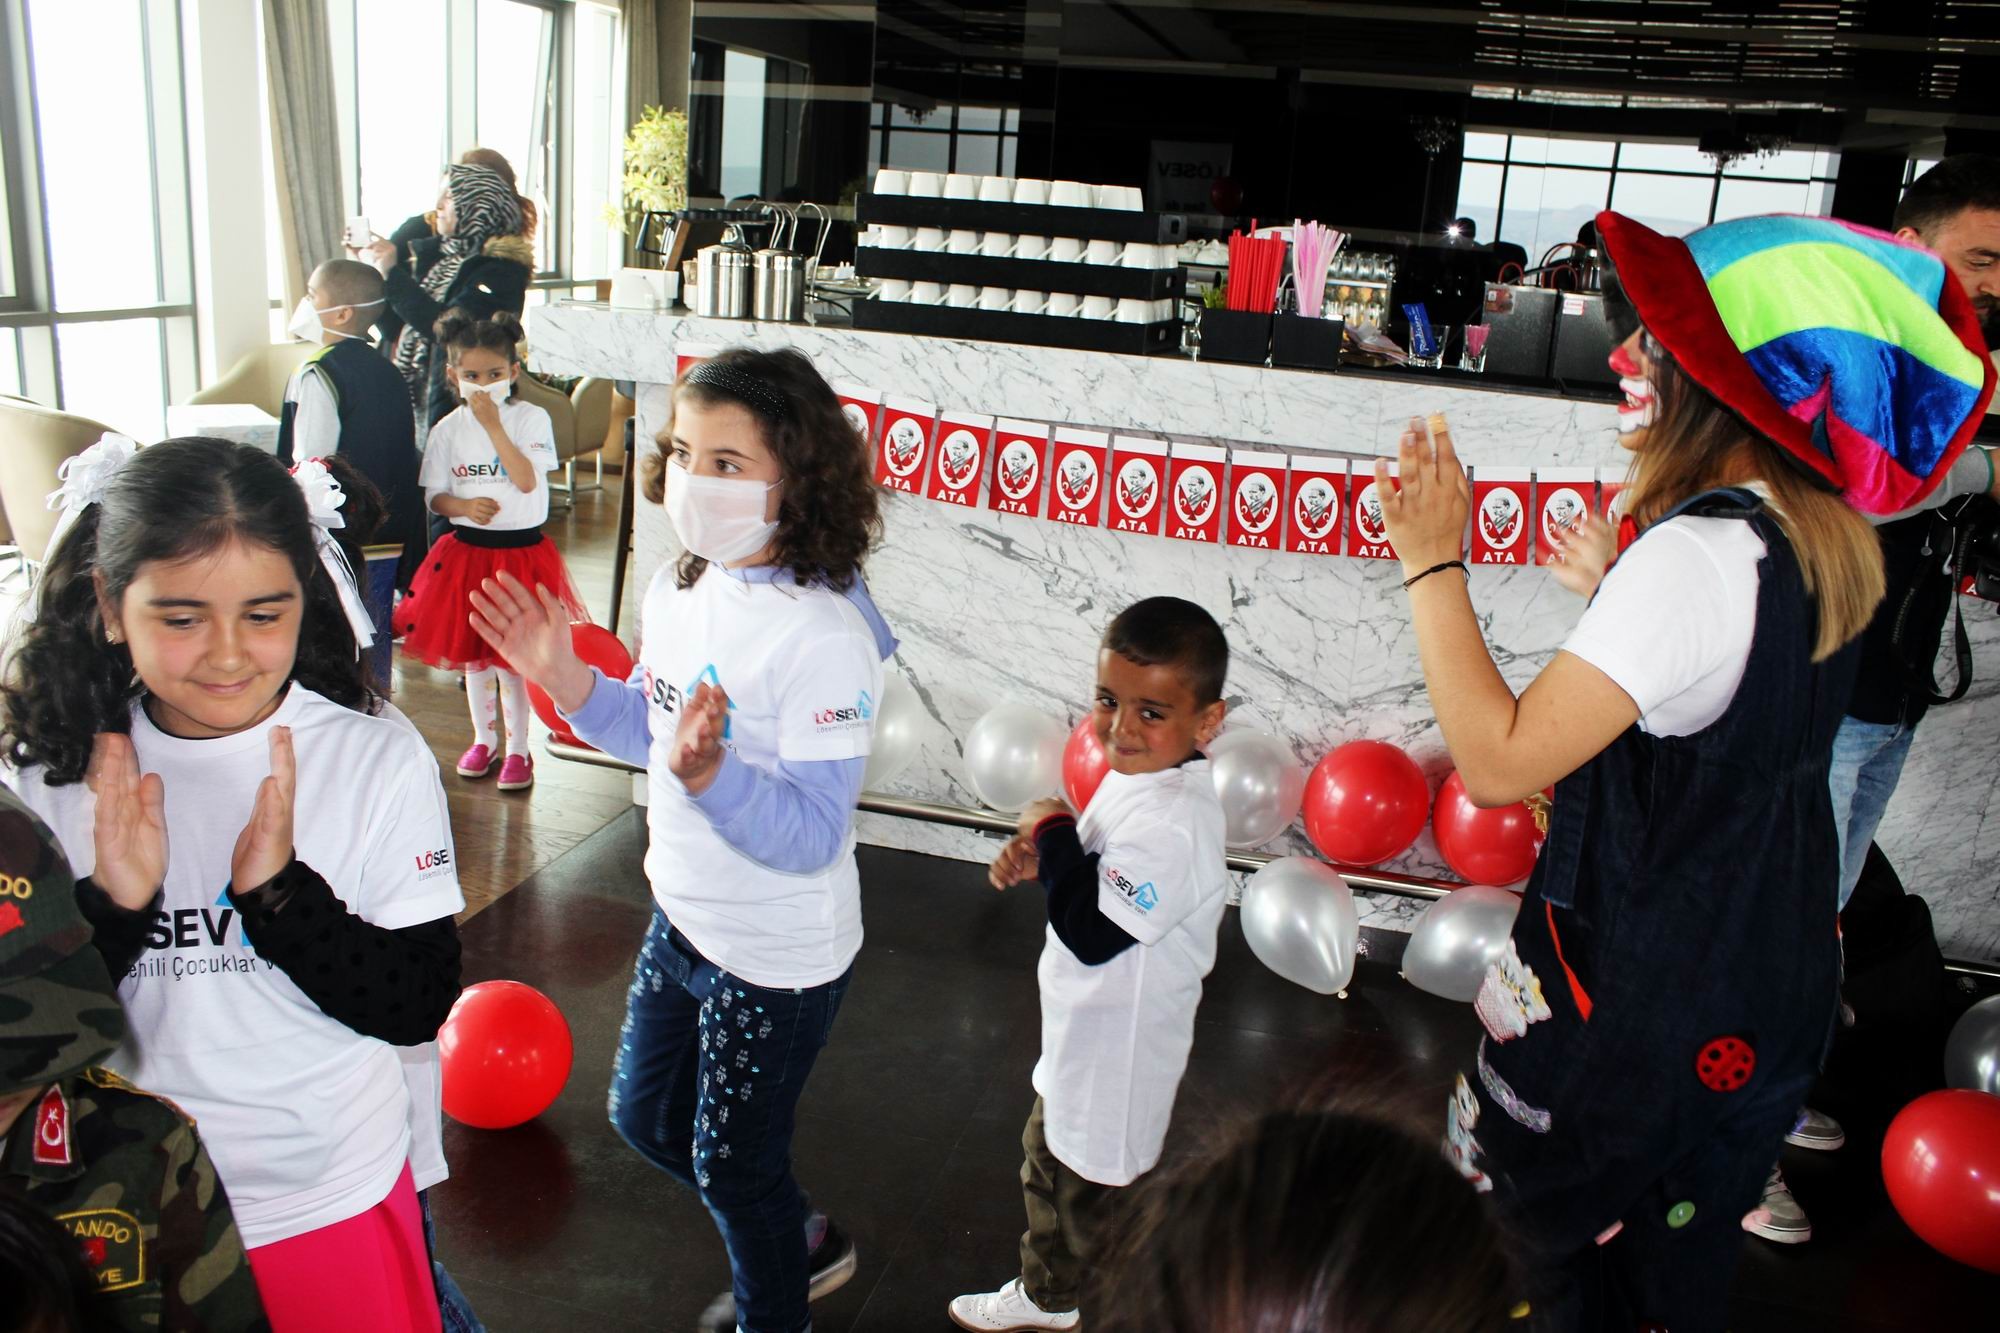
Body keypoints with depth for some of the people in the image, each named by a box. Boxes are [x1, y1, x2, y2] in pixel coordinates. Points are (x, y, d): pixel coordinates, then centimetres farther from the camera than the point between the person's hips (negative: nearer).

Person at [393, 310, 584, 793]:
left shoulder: (532, 419, -7)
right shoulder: (448, 430, 2)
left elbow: (528, 480, -20)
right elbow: (434, 496, 5)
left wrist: (494, 426, -23)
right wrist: (465, 507, -16)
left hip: (521, 551, -4)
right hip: (465, 550, 4)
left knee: (509, 656, 0)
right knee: (470, 652, 14)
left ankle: (517, 748, 14)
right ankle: (483, 739, 32)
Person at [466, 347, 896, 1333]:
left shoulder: (824, 639, -29)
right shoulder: (676, 591, -4)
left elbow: (813, 835, -29)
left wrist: (709, 771, -44)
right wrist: (567, 680, -6)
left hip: (778, 959, -8)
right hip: (683, 920, 8)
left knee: (732, 1166, 14)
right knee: (644, 1117, 26)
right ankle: (799, 1243, 51)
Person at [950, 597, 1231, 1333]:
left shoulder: (1173, 822, -34)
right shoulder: (1138, 774, -5)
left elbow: (1093, 932, -33)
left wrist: (1053, 833, -21)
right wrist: (1042, 856, -8)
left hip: (1120, 1052, -10)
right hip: (1083, 1034, 10)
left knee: (1096, 1200, 12)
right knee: (1049, 1162, 30)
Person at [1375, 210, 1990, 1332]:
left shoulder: (1696, 556, -29)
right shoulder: (1832, 543, -2)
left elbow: (1500, 760, -32)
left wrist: (1434, 563, -25)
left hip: (1637, 1005, -8)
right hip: (1769, 991, 8)